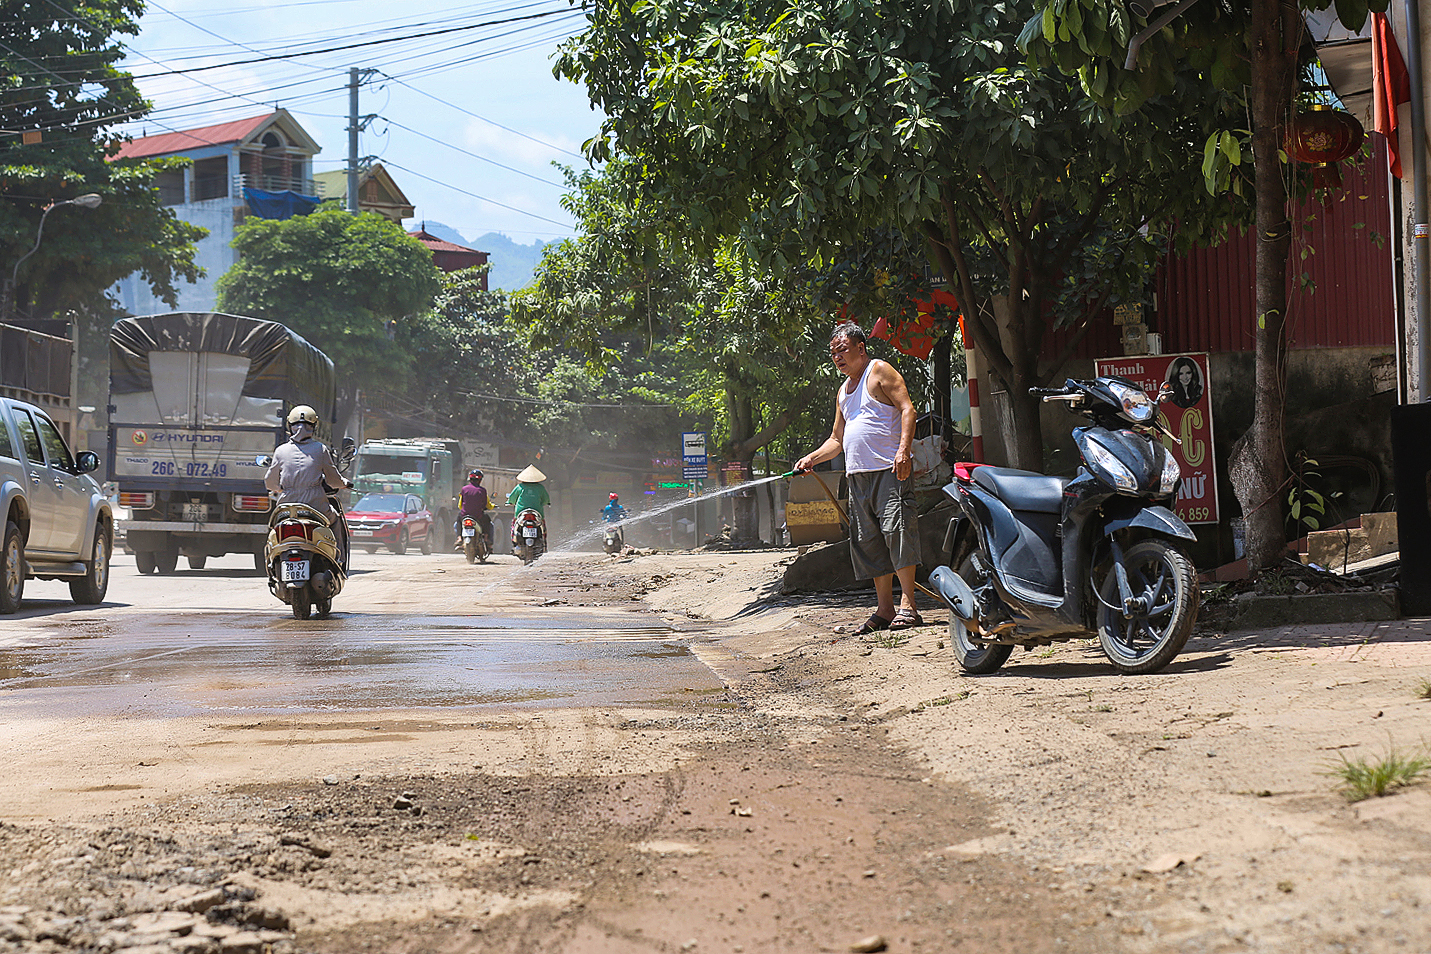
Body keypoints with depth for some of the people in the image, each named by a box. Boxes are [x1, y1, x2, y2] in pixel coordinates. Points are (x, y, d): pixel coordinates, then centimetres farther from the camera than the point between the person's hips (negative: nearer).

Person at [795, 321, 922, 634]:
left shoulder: (880, 371, 1)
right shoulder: (843, 391, 25)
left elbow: (907, 408, -10)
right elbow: (837, 440, 30)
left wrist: (903, 449, -22)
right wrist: (811, 458, 15)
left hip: (889, 470, -8)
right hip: (857, 475, 8)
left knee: (897, 531, -15)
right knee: (868, 543, 5)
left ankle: (907, 606, -16)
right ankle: (885, 610, 8)